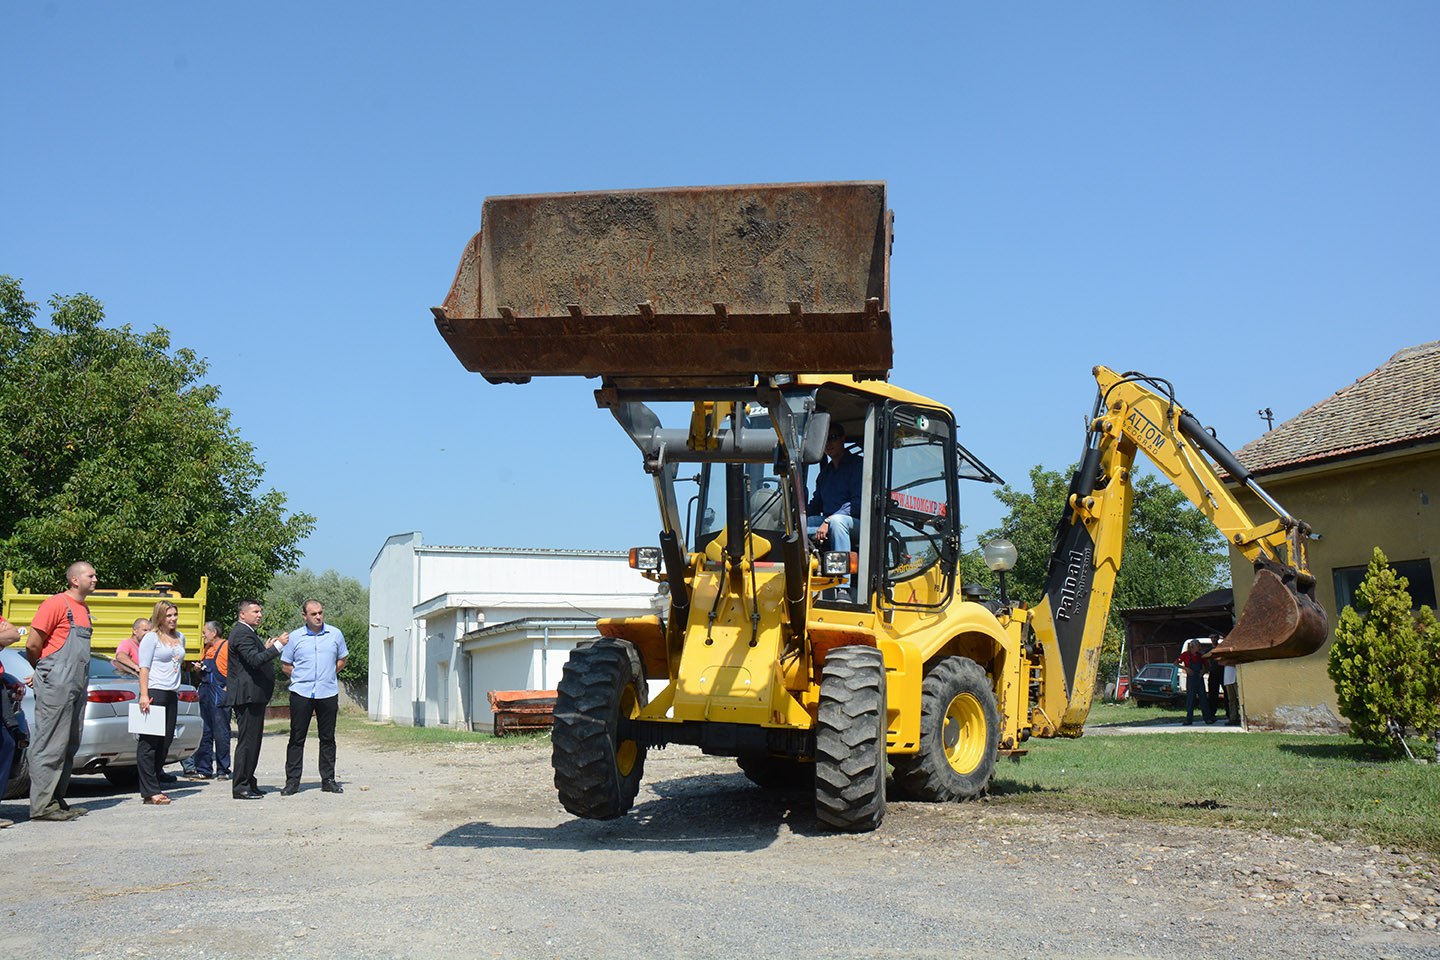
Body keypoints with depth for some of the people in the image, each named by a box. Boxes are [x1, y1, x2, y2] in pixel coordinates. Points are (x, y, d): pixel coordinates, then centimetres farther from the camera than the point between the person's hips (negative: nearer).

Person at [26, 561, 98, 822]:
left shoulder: (84, 610, 18)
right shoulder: (56, 604, -8)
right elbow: (32, 645, -9)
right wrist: (43, 672, 5)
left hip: (78, 687, 9)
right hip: (55, 686, -9)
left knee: (69, 747, 11)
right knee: (50, 746, -6)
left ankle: (57, 801, 18)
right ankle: (42, 805, -3)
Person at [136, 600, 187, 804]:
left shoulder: (180, 637, 18)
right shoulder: (151, 637, -3)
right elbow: (144, 667, -8)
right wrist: (144, 695, -16)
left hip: (172, 695, 7)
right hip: (154, 692, -7)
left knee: (165, 743, 7)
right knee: (149, 743, -6)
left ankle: (153, 787, 13)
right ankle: (150, 792, -6)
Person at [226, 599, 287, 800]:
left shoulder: (249, 632, 21)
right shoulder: (242, 633, -13)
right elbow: (255, 660, -24)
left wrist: (266, 648, 13)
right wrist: (277, 646, -22)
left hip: (254, 695, 11)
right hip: (248, 695, -11)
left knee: (252, 740, 14)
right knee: (247, 741, -8)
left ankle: (248, 783, 21)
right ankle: (240, 787, -4)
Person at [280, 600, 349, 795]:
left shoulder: (335, 634, 7)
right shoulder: (294, 637, 4)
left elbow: (341, 660, 17)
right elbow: (285, 665, 10)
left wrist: (327, 676, 7)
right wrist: (301, 678, 2)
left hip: (328, 693, 1)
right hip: (301, 693, -1)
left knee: (328, 737, 5)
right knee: (297, 737, 1)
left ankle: (328, 779, 13)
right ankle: (292, 780, 7)